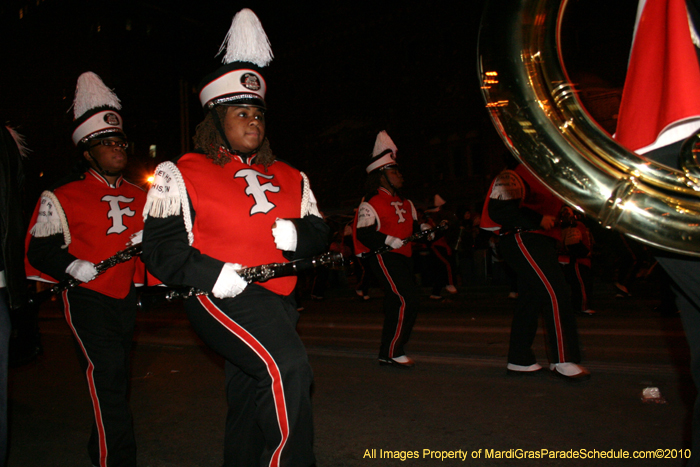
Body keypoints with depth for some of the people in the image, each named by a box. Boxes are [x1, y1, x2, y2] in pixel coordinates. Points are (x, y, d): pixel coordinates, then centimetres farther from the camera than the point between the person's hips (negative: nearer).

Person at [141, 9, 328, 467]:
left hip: (278, 299, 6)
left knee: (249, 399, 16)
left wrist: (298, 234, -10)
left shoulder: (289, 177, 16)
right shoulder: (183, 175, 1)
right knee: (289, 368, -27)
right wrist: (212, 272, -20)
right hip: (222, 296, -6)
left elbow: (319, 232, 14)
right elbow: (161, 247, -5)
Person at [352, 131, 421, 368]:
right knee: (405, 300, -16)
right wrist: (389, 240, -26)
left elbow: (412, 227, 26)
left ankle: (389, 351, 21)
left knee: (397, 304, 10)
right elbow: (362, 234, -17)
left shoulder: (403, 203, 20)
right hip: (383, 257, -9)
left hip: (401, 257, 9)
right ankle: (391, 352, -6)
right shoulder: (371, 202, -7)